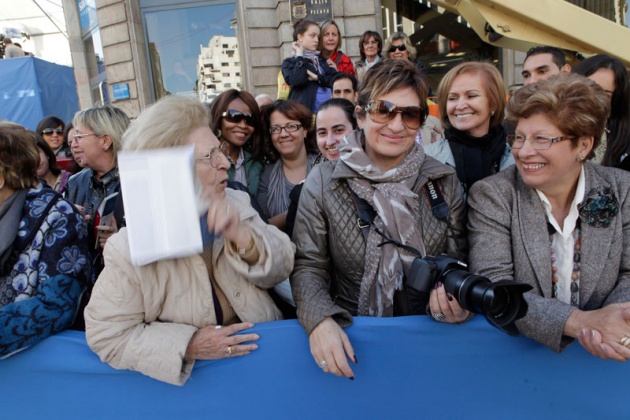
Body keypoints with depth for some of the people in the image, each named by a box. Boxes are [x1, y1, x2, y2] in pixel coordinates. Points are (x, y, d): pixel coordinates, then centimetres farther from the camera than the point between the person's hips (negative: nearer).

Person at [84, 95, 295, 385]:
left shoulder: (235, 203, -7)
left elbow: (280, 270, -7)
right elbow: (106, 335, -10)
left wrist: (241, 236, -25)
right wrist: (188, 345, -21)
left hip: (262, 350, 2)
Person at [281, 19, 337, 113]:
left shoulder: (322, 59, 24)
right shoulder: (290, 62, 10)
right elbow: (296, 81, -11)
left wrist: (317, 78, -5)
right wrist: (300, 56, 1)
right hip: (307, 111, -4)